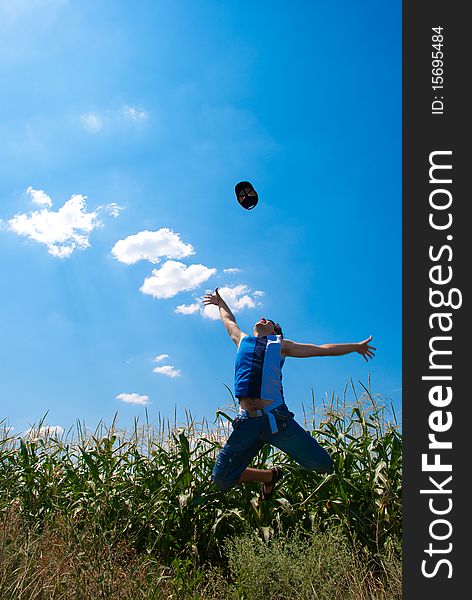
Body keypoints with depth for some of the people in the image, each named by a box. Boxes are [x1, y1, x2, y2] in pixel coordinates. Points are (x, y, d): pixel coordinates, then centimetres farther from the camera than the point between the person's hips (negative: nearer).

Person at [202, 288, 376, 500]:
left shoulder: (279, 345, 17)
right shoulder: (243, 340, 22)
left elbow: (321, 349, 25)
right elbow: (229, 320, 42)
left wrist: (357, 346, 32)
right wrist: (220, 303, 57)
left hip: (277, 418, -2)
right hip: (246, 422, 2)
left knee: (323, 465, -8)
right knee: (222, 479, -3)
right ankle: (269, 476, 22)